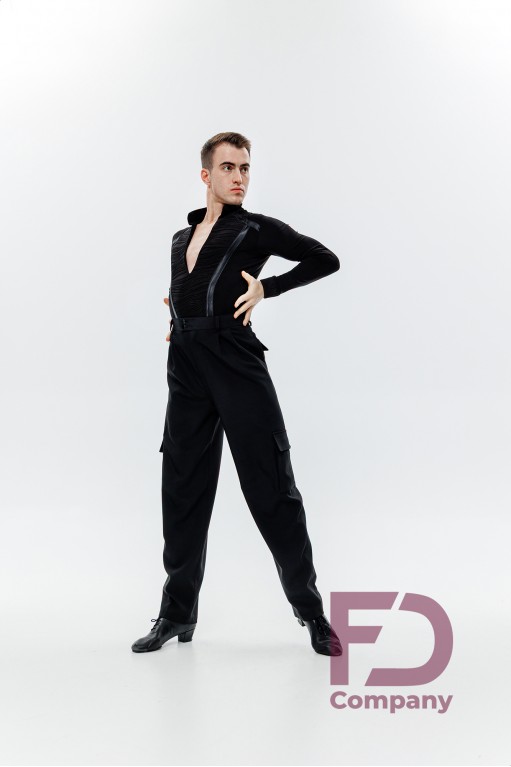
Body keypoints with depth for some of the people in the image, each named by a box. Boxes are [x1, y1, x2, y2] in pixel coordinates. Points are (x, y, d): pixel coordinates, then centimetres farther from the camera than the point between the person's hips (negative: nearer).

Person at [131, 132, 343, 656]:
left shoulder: (256, 230, 4)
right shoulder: (181, 238, 20)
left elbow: (325, 259, 4)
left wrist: (267, 287, -4)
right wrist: (177, 319, 14)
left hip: (234, 359, -5)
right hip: (185, 366, 6)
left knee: (270, 485, -4)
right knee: (182, 486, 7)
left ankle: (311, 610, 6)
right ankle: (177, 612, 17)